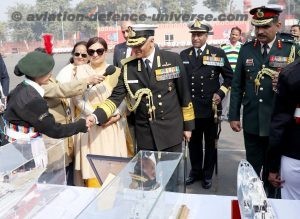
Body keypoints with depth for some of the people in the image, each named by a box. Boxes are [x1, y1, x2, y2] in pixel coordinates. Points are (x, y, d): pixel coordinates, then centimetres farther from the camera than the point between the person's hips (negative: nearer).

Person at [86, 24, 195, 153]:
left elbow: (184, 93, -1)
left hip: (170, 129, -1)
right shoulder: (128, 66, -3)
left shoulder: (173, 59, -6)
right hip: (144, 133, 1)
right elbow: (116, 97, -4)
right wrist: (96, 117, -20)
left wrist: (188, 125, 3)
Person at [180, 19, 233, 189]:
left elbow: (229, 77, 4)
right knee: (193, 142, 14)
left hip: (211, 107, -2)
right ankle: (196, 171, 31)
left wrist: (220, 93, -9)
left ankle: (208, 174, 27)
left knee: (211, 143, 11)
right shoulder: (184, 55, 5)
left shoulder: (218, 53, -3)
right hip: (190, 107, 2)